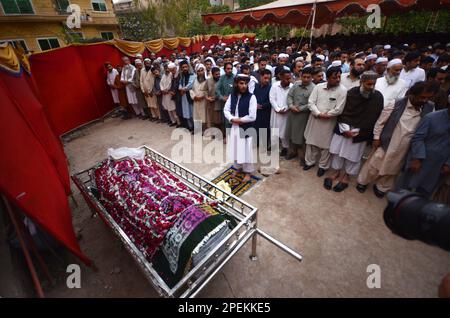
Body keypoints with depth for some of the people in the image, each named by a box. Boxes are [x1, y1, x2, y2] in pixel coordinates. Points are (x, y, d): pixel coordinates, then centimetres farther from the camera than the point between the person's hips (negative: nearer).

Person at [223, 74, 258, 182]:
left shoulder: (251, 97, -12)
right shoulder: (232, 96, 3)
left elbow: (252, 116, -18)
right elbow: (226, 110, 2)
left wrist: (239, 120, -11)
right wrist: (232, 119, -15)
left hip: (246, 128, -5)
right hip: (234, 127, 5)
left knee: (246, 150, 5)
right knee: (235, 148, 17)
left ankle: (248, 172, 24)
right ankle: (237, 168, 39)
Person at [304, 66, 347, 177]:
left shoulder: (342, 90, -10)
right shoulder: (318, 87, -1)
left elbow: (338, 110, -15)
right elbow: (311, 102, -6)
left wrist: (325, 115, -10)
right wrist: (319, 114, -17)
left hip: (329, 122, -3)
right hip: (314, 119, 3)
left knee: (325, 145, 8)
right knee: (311, 141, 14)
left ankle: (323, 166, 27)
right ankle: (310, 161, 33)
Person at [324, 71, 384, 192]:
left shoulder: (377, 97, -5)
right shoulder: (352, 92, -3)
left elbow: (372, 118, -4)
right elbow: (342, 110, -2)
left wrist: (355, 132, -11)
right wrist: (345, 128, -13)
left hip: (360, 132, -1)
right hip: (343, 128, 1)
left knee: (353, 155, 6)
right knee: (337, 150, 6)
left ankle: (346, 177, 24)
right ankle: (335, 172, 26)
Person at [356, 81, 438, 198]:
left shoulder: (430, 109, -6)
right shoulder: (396, 104, -16)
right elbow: (380, 121, -7)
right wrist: (376, 137, -6)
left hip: (404, 148, 3)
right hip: (386, 143, -3)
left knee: (392, 169, 19)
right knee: (374, 164, 11)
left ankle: (382, 187, 41)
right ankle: (363, 181, 34)